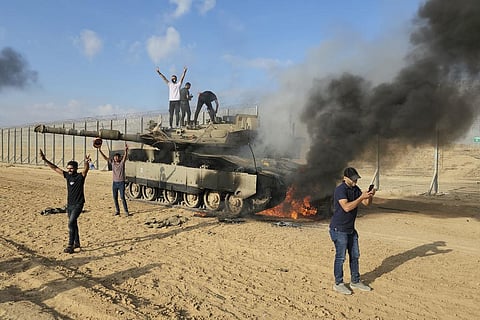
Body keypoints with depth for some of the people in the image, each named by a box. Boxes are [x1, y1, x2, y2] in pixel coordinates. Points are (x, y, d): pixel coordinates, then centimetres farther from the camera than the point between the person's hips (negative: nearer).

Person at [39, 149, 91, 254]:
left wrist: (87, 162, -51)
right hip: (69, 204, 7)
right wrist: (45, 160, 4)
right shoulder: (67, 175, 6)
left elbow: (86, 169, -30)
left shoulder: (80, 176, -10)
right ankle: (76, 243, 27)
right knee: (73, 223, 15)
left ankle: (70, 246, -13)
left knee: (71, 223, -16)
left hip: (78, 204, -7)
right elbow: (55, 168, 9)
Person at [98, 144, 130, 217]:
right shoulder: (112, 162, 6)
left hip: (121, 182, -4)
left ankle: (126, 211, 0)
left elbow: (125, 156, -21)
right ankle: (117, 211, 21)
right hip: (114, 182, 5)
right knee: (115, 198, 8)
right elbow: (105, 158, 3)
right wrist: (100, 151, -6)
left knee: (122, 197, -7)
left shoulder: (122, 162, -4)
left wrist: (126, 150, -39)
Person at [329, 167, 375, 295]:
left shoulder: (355, 189, 8)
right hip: (339, 229, -8)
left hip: (351, 229, 9)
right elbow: (346, 207, -29)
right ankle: (338, 284, 14)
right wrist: (361, 197, -29)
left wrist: (370, 196, -13)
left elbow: (366, 203, 7)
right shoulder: (340, 190, -18)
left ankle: (355, 281, 30)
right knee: (340, 257, 1)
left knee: (355, 256, 16)